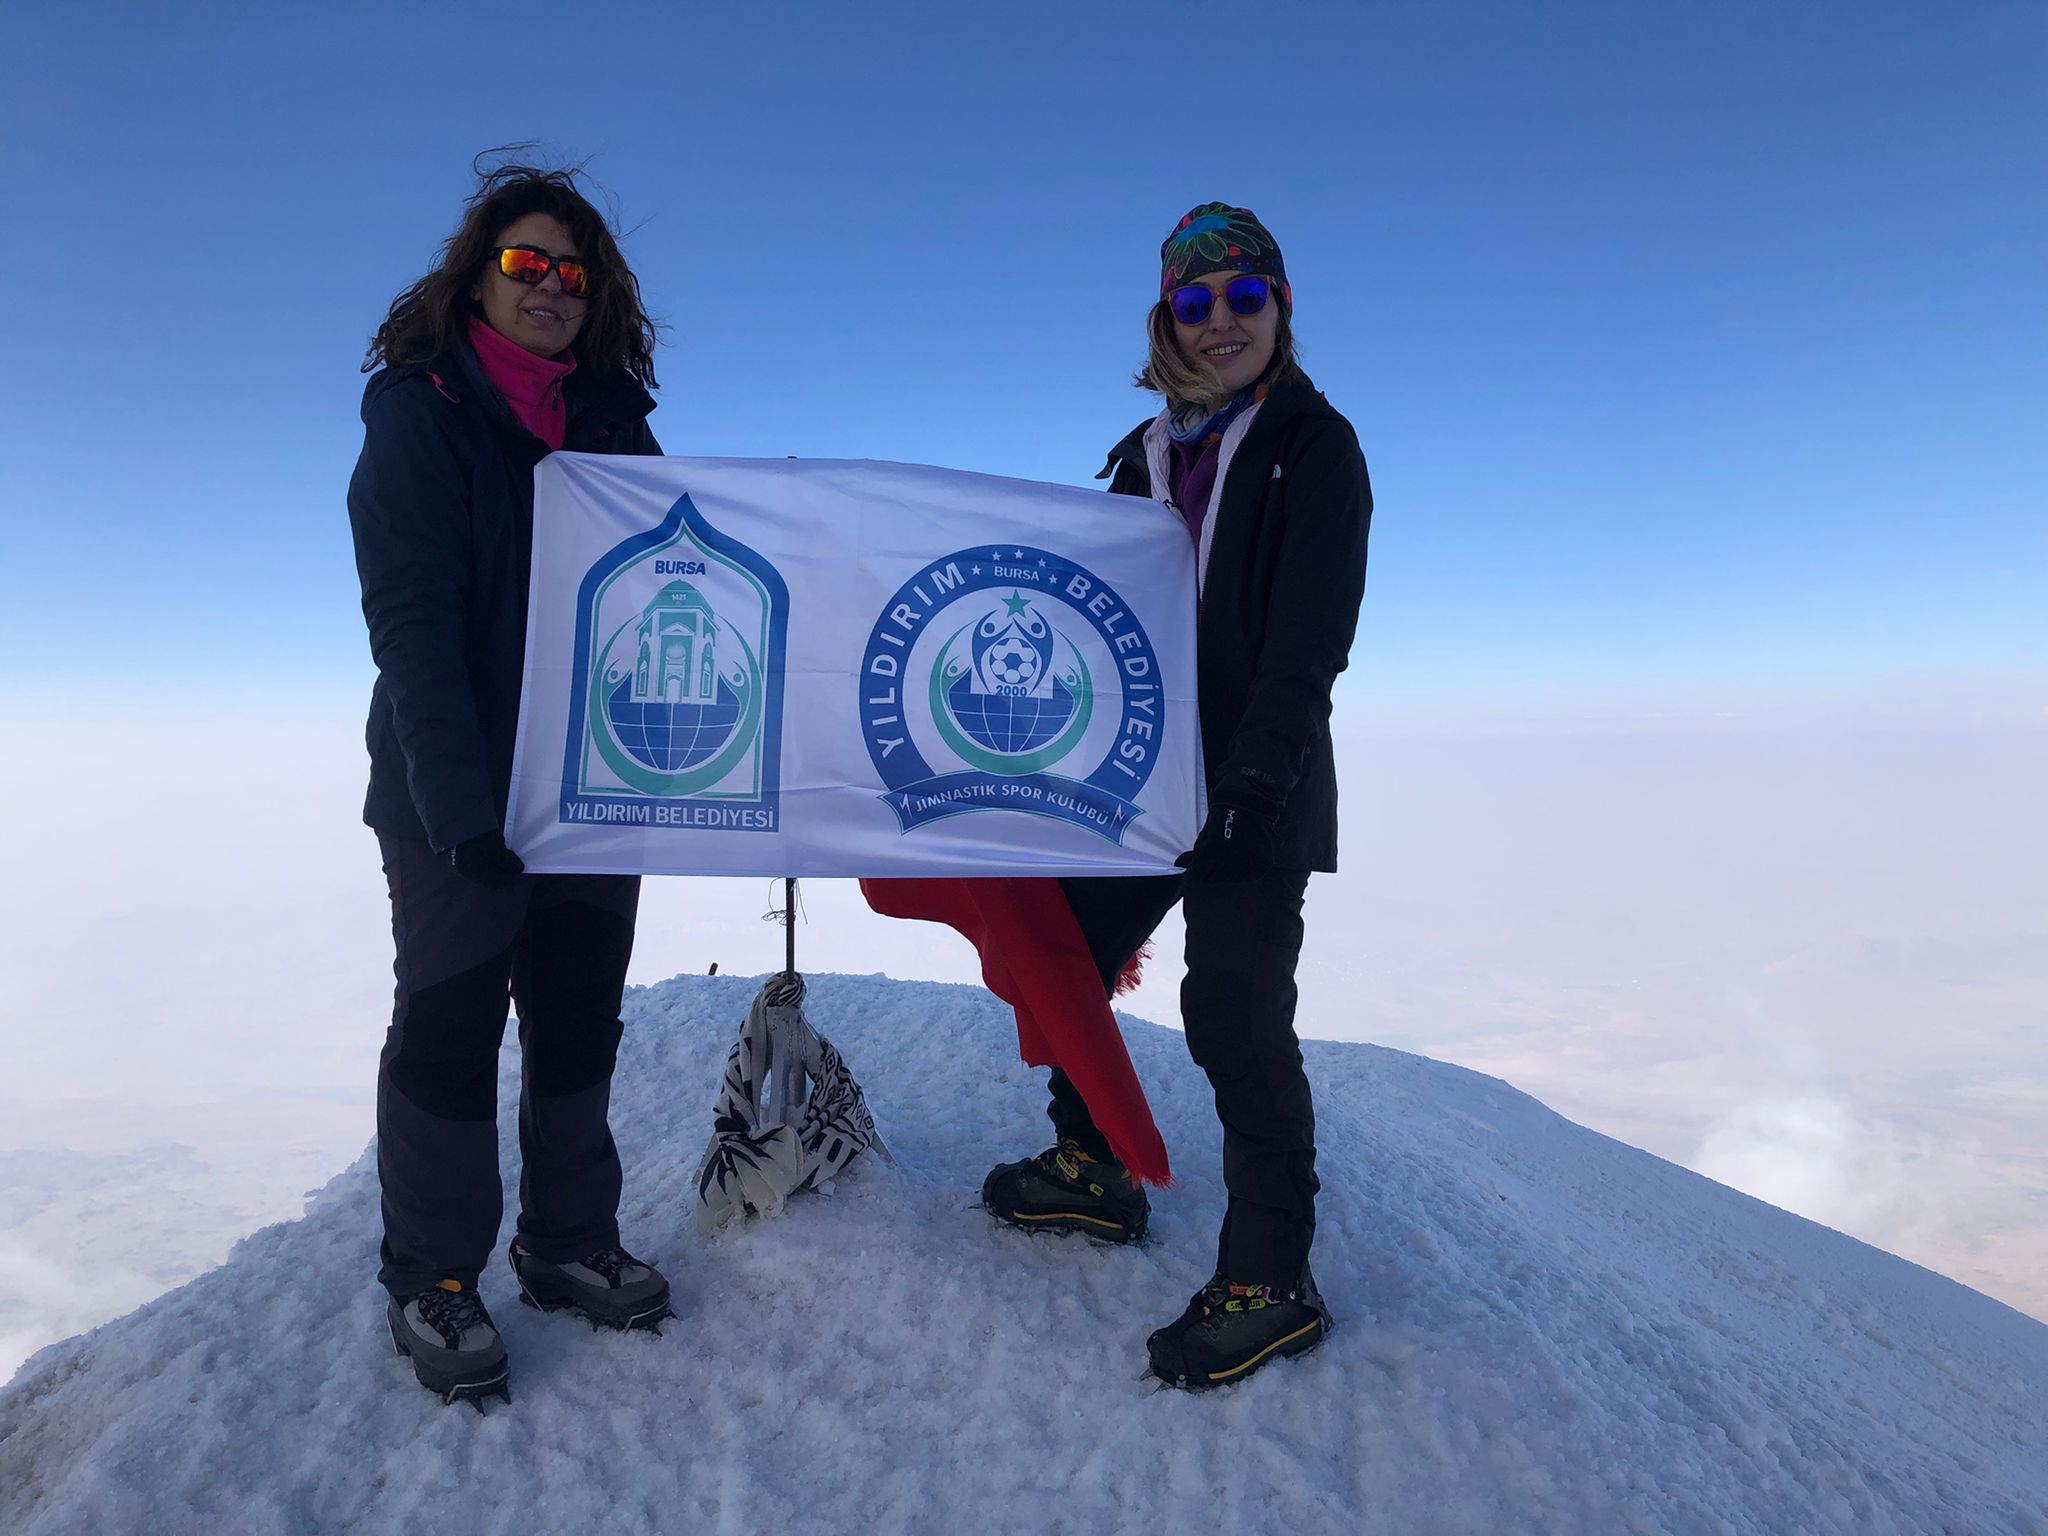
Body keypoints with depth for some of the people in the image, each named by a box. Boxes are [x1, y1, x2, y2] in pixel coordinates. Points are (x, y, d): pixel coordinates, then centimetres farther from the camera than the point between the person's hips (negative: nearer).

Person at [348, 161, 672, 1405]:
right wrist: (462, 801, -23)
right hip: (459, 791, -5)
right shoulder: (419, 410, -5)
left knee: (580, 1018, 12)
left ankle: (571, 1243, 29)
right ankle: (433, 1281, 22)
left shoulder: (612, 414, 10)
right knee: (451, 1025, 5)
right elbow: (411, 617, -15)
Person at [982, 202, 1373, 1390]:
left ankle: (1271, 1281, 10)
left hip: (1258, 796, -7)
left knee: (1237, 1015, -6)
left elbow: (1310, 632, -13)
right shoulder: (1148, 456, 16)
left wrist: (1251, 776, -23)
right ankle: (1094, 1172, 34)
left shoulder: (1316, 445, -3)